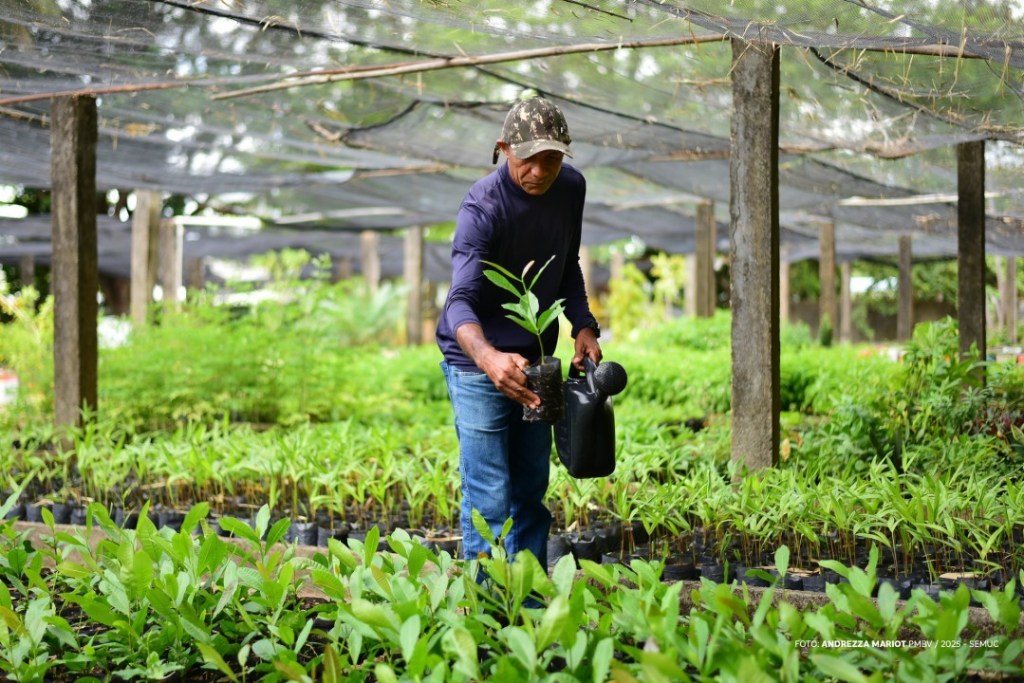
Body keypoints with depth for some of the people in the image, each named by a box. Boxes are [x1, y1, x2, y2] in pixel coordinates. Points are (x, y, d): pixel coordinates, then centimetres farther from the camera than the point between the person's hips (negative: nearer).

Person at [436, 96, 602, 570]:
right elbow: (460, 300, -34)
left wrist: (583, 324, 0)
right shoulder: (482, 208, -23)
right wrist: (487, 357, -53)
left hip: (534, 362, 7)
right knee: (489, 499, -9)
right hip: (478, 363, -7)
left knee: (531, 492, 13)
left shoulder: (570, 188, -2)